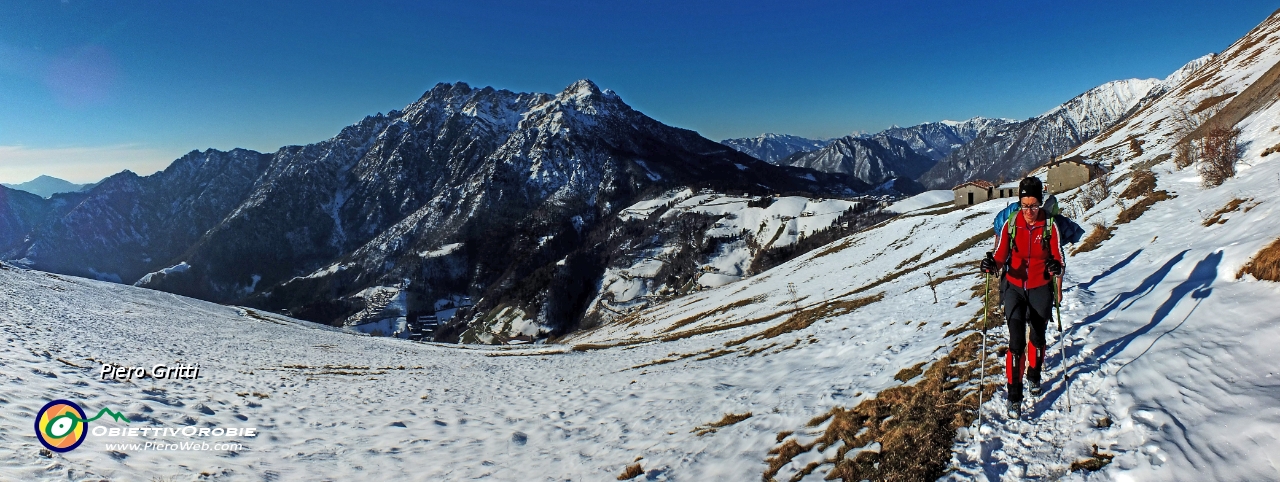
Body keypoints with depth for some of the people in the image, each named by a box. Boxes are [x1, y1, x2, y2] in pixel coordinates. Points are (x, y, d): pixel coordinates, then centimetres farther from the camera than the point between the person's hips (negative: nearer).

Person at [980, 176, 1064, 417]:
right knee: (1016, 341, -9)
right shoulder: (1010, 224, -10)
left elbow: (1058, 260, -9)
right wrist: (992, 264, -32)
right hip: (1014, 288, 0)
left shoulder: (1050, 226, -12)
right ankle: (1014, 395, -1)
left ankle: (1034, 376, 45)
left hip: (1040, 289, 1)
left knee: (1037, 337, 17)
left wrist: (1056, 268, -32)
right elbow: (1001, 256, -10)